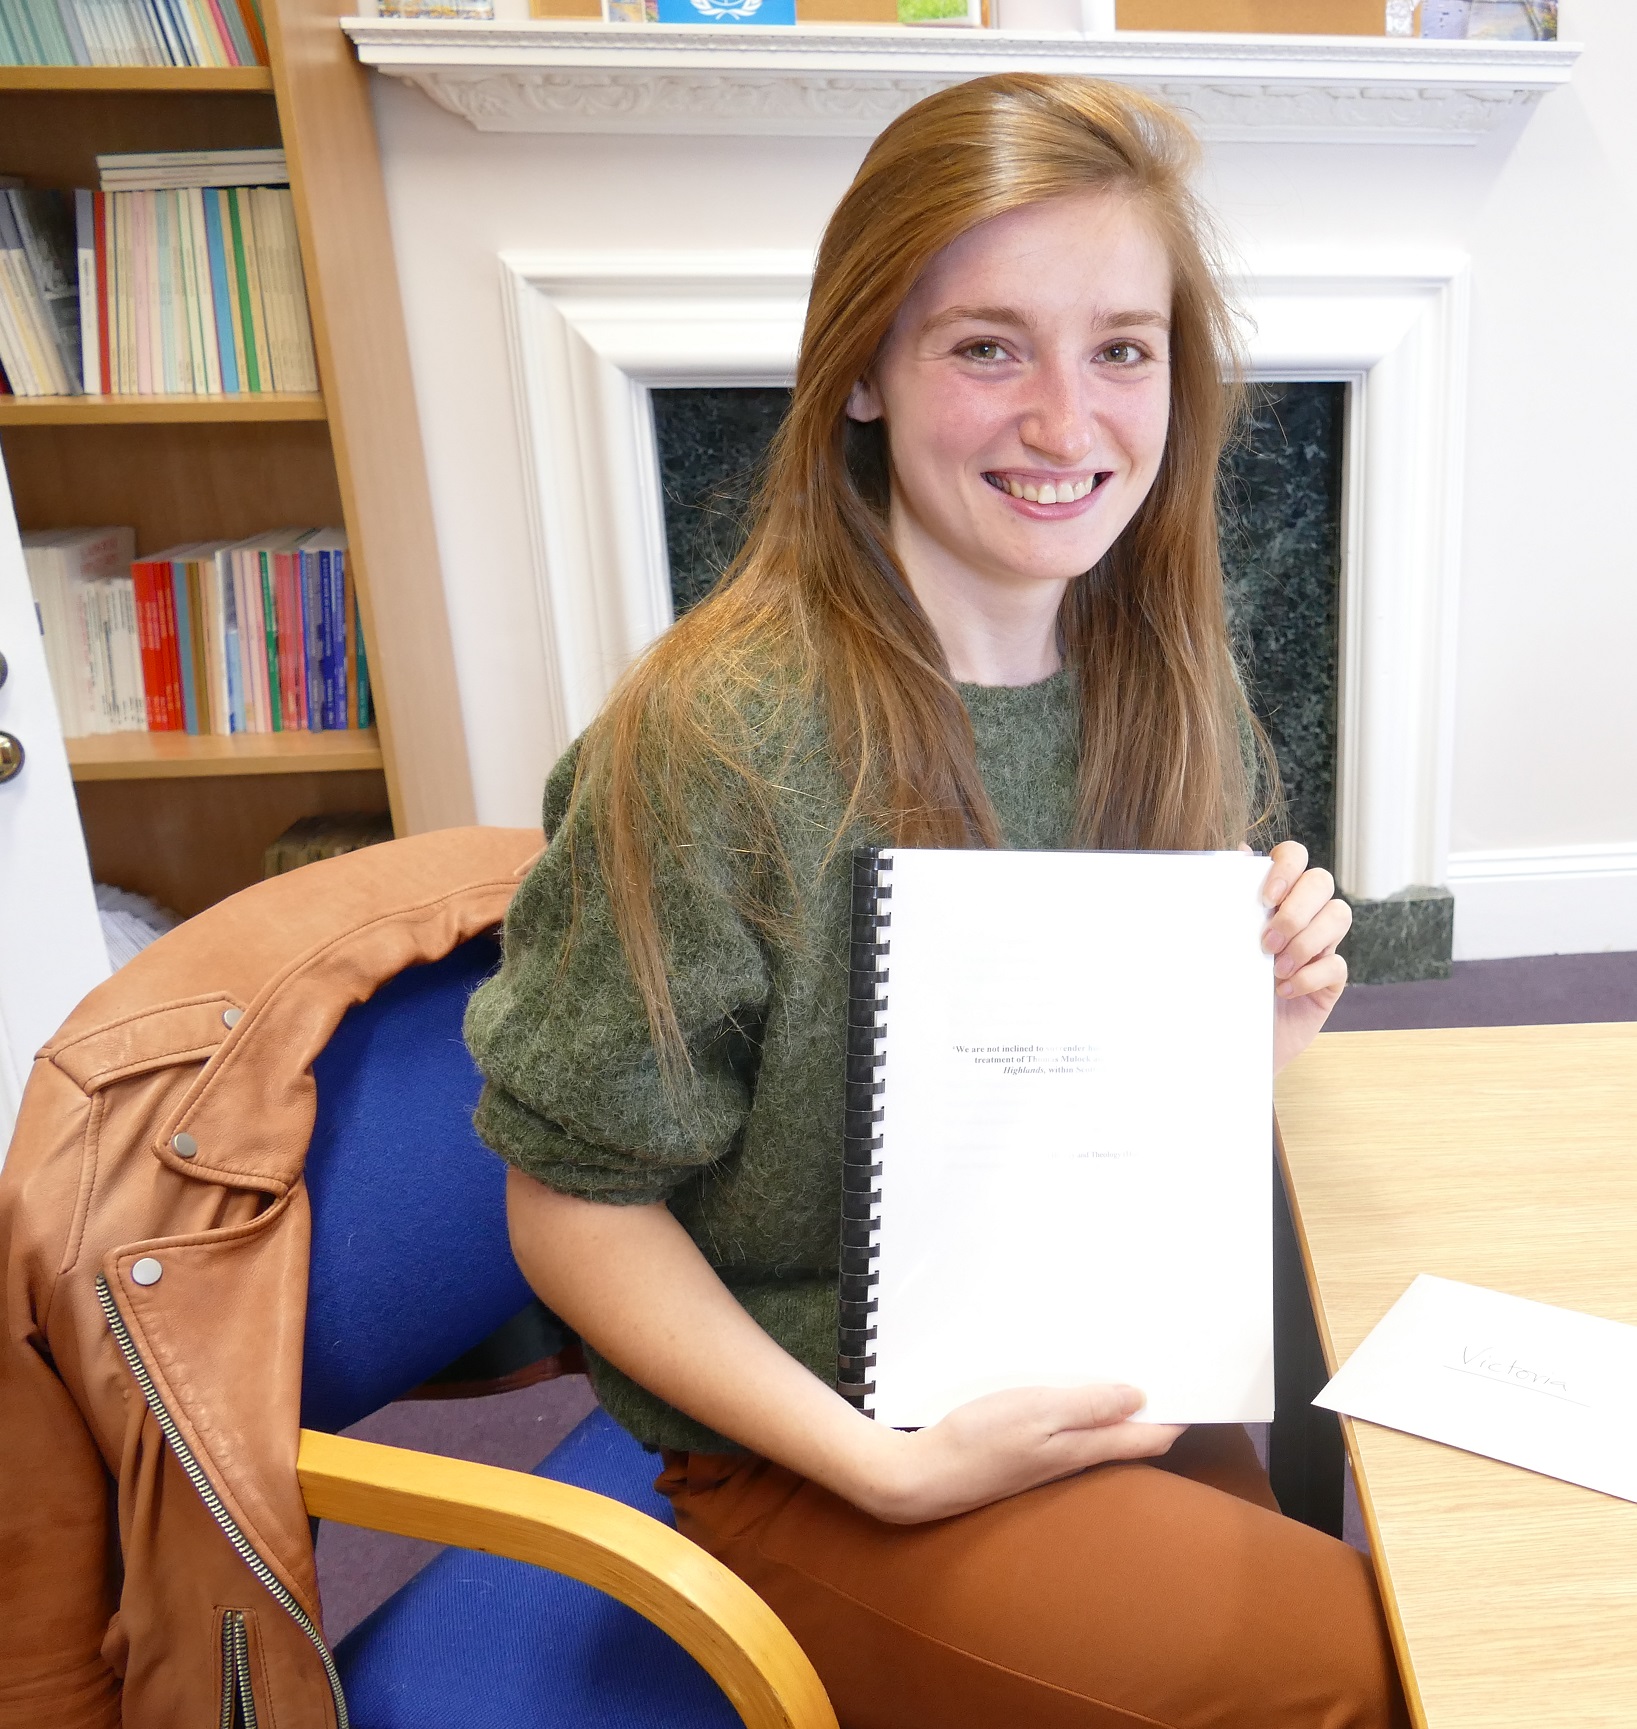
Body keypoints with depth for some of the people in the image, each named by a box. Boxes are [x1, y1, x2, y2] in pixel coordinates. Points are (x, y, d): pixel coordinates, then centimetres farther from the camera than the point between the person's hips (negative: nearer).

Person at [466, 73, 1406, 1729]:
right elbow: (572, 1203, -16)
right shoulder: (717, 738, -24)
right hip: (810, 1451, -5)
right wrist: (890, 1465, -21)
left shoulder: (1167, 691, -4)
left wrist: (1252, 1033, -12)